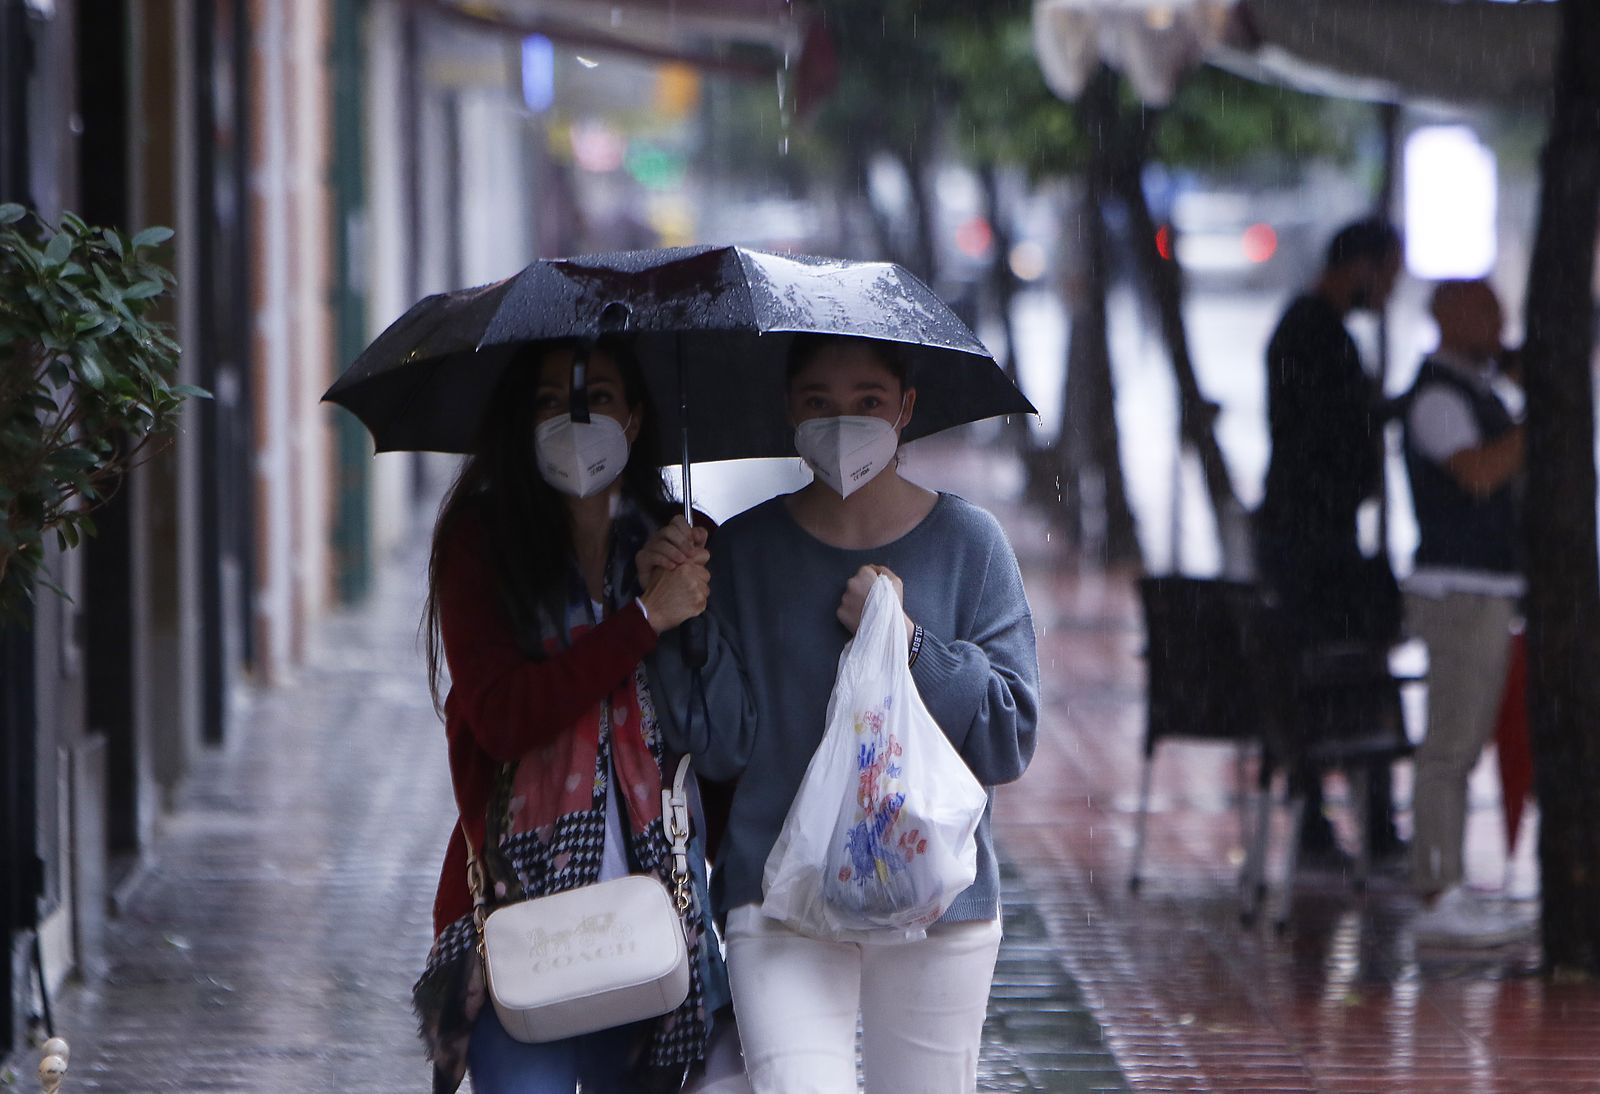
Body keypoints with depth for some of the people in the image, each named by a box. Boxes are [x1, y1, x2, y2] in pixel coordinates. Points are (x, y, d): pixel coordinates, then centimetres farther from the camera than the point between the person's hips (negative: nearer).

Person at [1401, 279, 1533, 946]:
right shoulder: (1437, 396, -13)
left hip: (1488, 592, 10)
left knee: (1463, 746, 10)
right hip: (1458, 591, -10)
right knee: (1450, 748, -10)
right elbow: (1479, 473, -27)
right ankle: (1439, 900, -10)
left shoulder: (1480, 391, 18)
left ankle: (1447, 897, 13)